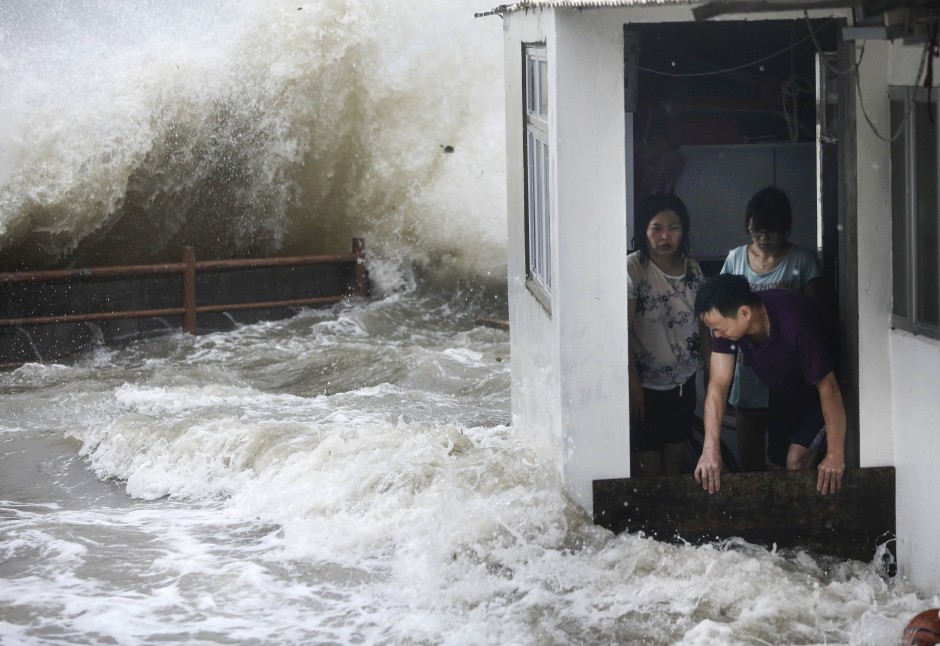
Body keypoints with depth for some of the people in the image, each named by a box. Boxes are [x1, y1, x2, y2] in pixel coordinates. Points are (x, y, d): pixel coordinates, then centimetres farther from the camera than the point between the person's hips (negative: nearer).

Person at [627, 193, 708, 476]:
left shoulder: (692, 269, 3)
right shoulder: (633, 268, -15)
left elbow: (702, 325, 12)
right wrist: (633, 384, -17)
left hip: (683, 384, 5)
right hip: (646, 387, -5)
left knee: (674, 468, 12)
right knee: (647, 472, -1)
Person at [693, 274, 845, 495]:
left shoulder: (795, 325, -42)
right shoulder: (724, 319, -26)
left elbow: (827, 387, -35)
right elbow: (718, 384, -25)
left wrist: (835, 455, -33)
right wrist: (710, 448, -35)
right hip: (783, 391, 6)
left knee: (796, 461, -15)